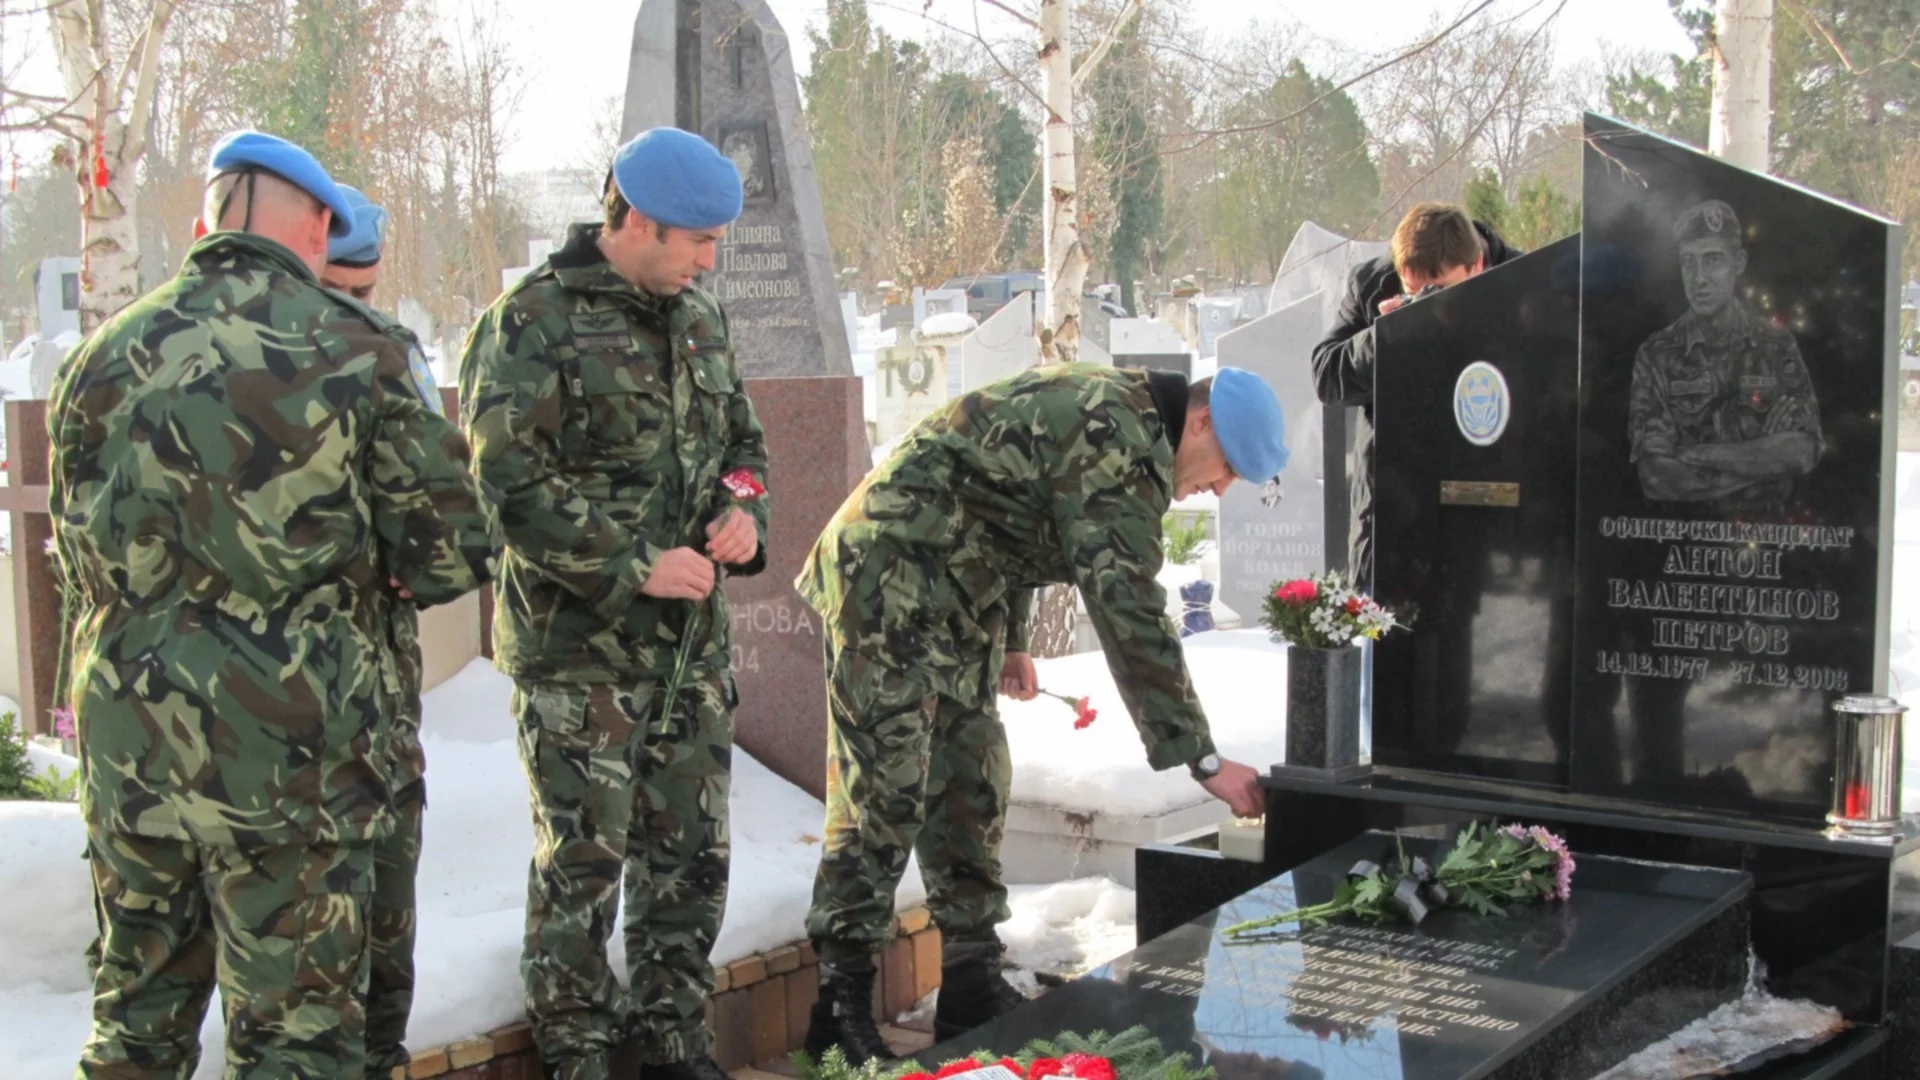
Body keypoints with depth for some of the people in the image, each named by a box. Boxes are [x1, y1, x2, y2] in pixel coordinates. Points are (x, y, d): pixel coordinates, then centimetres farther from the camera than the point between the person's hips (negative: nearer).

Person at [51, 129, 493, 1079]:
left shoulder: (101, 359, 4)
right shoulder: (353, 353, -8)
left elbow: (75, 559, 14)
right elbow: (450, 555, -5)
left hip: (127, 748, 5)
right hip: (294, 752, -4)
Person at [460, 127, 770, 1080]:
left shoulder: (697, 316, 12)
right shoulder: (534, 322, -11)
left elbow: (740, 437, 23)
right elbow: (511, 483, -17)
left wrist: (743, 512, 2)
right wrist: (635, 566, -19)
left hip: (691, 641, 7)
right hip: (579, 646, -7)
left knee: (692, 856, 13)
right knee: (583, 859, 1)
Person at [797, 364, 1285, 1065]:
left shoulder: (1113, 408, 9)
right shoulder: (1120, 443, -23)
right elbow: (1130, 615, -26)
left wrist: (1012, 639, 22)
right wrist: (1202, 760, -23)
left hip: (951, 600, 11)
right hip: (887, 583, -11)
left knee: (971, 790, 8)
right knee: (884, 796, -10)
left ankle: (972, 990, 15)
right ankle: (840, 1008, -2)